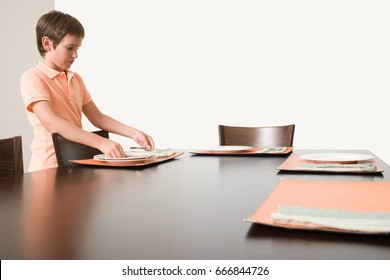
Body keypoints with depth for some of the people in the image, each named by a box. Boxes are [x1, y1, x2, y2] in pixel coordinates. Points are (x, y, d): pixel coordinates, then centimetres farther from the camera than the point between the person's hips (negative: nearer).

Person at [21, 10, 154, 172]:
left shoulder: (76, 79, 16)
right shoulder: (32, 78, -7)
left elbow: (97, 118, 17)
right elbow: (52, 123, -21)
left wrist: (133, 133, 2)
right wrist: (101, 142, -30)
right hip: (50, 168, -6)